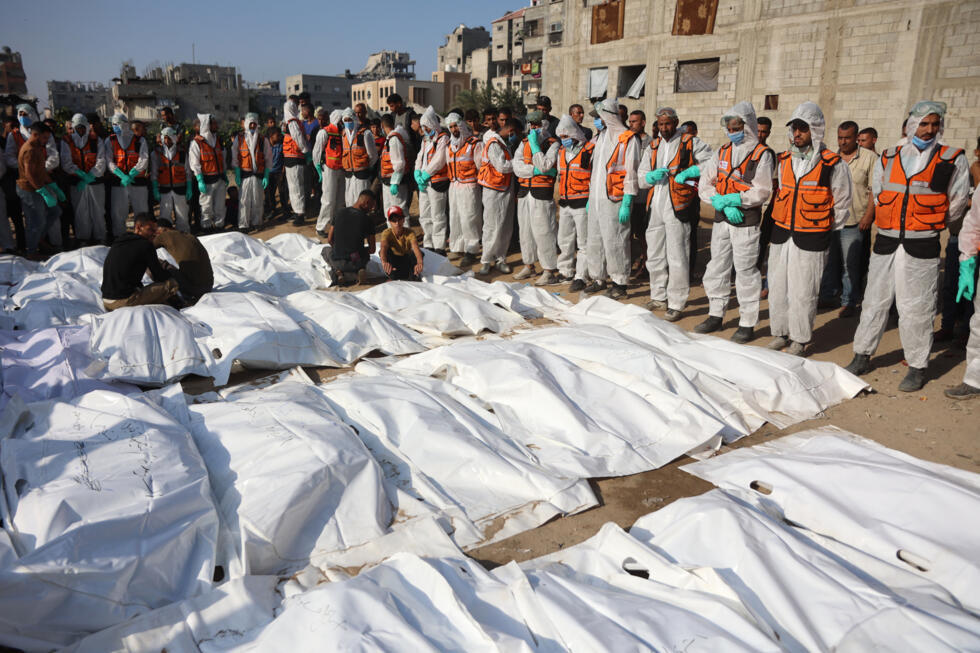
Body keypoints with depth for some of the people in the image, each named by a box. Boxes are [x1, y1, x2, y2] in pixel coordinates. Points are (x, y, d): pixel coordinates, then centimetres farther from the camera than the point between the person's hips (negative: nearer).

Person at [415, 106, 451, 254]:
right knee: (424, 216, 14)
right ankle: (428, 245, 24)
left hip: (437, 182, -9)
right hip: (425, 183, 9)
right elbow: (420, 157, 17)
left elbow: (438, 161, -17)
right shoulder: (426, 139, 19)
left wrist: (424, 175, -13)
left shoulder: (443, 138, -9)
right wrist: (417, 173, -1)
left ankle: (439, 248, -1)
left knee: (437, 217, -6)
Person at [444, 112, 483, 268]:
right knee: (455, 217, 10)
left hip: (469, 186, -7)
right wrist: (452, 181, 18)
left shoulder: (474, 143, -7)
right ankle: (458, 248, 21)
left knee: (468, 219, -8)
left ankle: (470, 252, -4)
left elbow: (481, 166, -8)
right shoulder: (450, 145, 14)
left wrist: (481, 184, -9)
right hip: (453, 186, 7)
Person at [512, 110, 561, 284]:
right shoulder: (524, 143, 13)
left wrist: (535, 144, -16)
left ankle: (549, 271, -3)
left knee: (543, 232, -9)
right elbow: (517, 167, 0)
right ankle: (529, 266, 26)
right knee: (525, 230, 13)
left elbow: (544, 166, -18)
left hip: (542, 193, -6)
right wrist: (535, 170, -15)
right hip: (524, 191, 6)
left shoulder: (553, 144, -4)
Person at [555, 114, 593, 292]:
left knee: (583, 242, -3)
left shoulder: (590, 150, -9)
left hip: (582, 203, -7)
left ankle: (581, 277, -1)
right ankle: (565, 271, 28)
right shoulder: (561, 151, 13)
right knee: (564, 240, 15)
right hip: (565, 203, 7)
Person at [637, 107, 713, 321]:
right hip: (656, 207, 6)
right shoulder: (653, 147, 17)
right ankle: (659, 296, 30)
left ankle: (676, 304, 1)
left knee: (677, 257, -6)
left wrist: (689, 172, -16)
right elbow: (641, 177, 13)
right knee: (654, 255, 14)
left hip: (678, 208, -6)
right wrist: (653, 175, -8)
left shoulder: (691, 143, 0)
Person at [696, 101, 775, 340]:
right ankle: (716, 315, 25)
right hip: (721, 218, 6)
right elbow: (705, 184, 4)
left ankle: (748, 323, 7)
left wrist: (731, 200, -20)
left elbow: (761, 192, -13)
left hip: (746, 220, -6)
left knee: (746, 270, -2)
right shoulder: (723, 151, 11)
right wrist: (722, 204, -11)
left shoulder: (761, 154, -5)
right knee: (717, 266, 12)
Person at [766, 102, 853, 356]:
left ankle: (799, 340, 14)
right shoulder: (784, 160, 8)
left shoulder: (833, 165, -7)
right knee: (777, 286, 10)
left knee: (803, 292, 0)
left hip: (811, 238, -5)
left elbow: (842, 204, 1)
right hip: (781, 233, 5)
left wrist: (824, 232, 3)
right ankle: (780, 333, 25)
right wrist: (783, 223, 15)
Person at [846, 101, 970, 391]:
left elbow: (956, 205, 7)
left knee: (915, 308, 0)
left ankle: (917, 368, 11)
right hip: (885, 242, 3)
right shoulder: (888, 158, 8)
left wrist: (928, 226, 11)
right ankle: (862, 356, 21)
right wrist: (896, 223, 13)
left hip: (921, 246, -3)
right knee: (875, 301, 9)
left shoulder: (953, 161, 2)